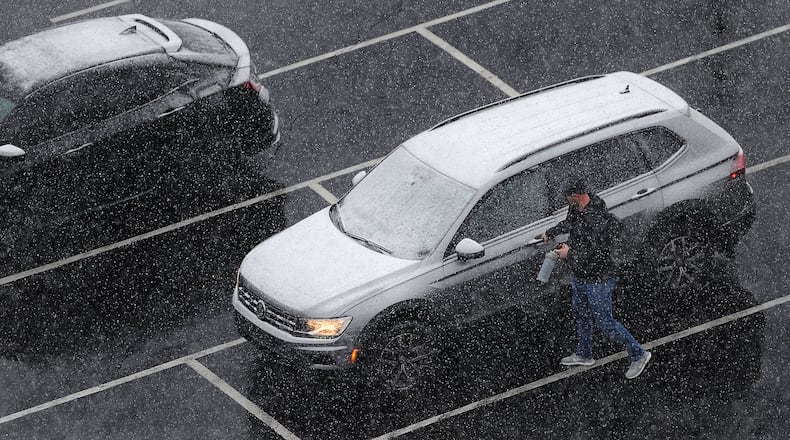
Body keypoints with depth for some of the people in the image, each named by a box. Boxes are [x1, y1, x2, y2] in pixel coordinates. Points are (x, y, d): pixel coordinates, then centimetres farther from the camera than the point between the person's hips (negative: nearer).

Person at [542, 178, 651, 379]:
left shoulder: (596, 219, -33)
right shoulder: (577, 209, -3)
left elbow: (595, 254, -33)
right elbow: (568, 223, 22)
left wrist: (570, 254, -20)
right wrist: (550, 233, 37)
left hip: (597, 280, -10)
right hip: (580, 276, 10)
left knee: (605, 322, -2)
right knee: (581, 315, 25)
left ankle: (638, 355, 11)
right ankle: (583, 355, 46)